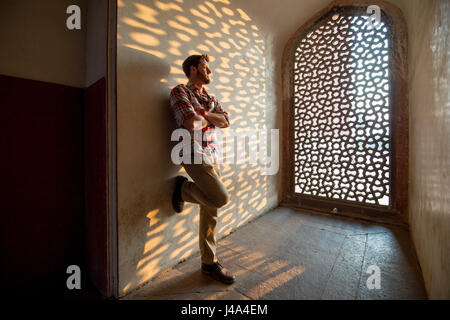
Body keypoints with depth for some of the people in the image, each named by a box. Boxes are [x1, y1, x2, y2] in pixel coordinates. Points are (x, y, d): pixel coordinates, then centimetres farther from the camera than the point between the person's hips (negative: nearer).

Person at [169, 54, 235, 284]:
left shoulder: (209, 97, 22)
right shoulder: (179, 92, 0)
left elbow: (225, 121, 7)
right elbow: (191, 123, -16)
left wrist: (203, 114, -6)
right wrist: (211, 119, 2)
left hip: (212, 156, 7)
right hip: (195, 155, -7)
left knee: (210, 210, 8)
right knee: (221, 198, -18)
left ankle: (209, 262, 23)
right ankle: (183, 188, 9)